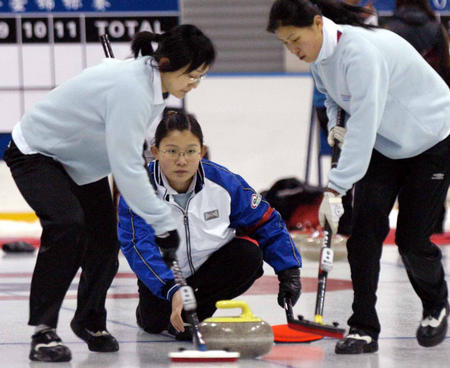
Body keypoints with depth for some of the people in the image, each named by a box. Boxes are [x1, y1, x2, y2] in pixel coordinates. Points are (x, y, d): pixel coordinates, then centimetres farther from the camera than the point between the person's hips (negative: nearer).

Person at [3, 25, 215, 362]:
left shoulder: (153, 82, -7)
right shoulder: (130, 88, -36)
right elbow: (127, 168, -35)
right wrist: (163, 223, -30)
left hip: (83, 161, 9)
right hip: (37, 154, -9)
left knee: (105, 241, 4)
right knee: (68, 227, -29)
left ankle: (90, 321, 29)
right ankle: (44, 332, -23)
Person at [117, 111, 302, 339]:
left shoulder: (222, 181, -19)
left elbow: (266, 223, -8)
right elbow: (140, 246, -37)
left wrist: (289, 271, -16)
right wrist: (173, 290, -52)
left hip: (212, 265, 1)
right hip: (163, 275, 0)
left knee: (248, 254, -26)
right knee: (153, 323, -20)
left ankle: (198, 311, -9)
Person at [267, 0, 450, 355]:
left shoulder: (360, 51, -34)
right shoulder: (320, 54, -6)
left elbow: (364, 125, -37)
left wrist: (335, 189, -39)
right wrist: (335, 123, -5)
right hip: (385, 144, 7)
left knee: (412, 239, -6)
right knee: (365, 227, -9)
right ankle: (363, 328, -7)